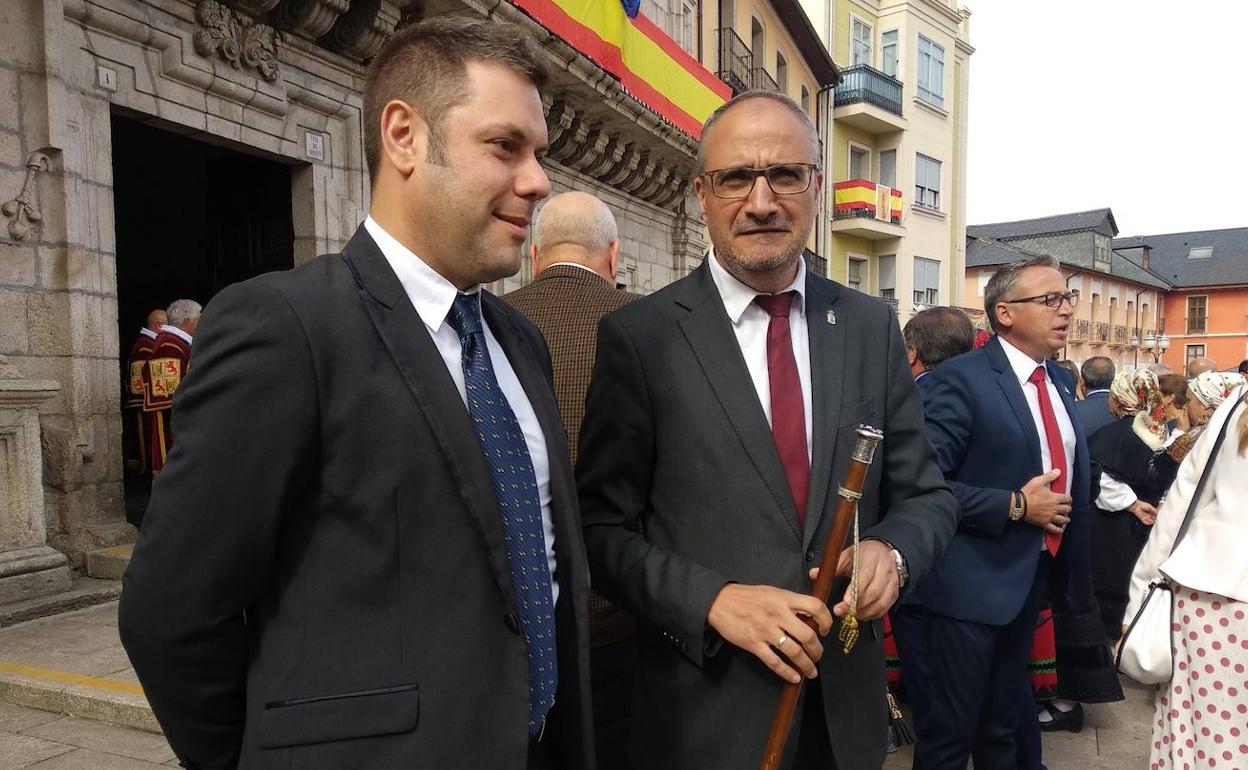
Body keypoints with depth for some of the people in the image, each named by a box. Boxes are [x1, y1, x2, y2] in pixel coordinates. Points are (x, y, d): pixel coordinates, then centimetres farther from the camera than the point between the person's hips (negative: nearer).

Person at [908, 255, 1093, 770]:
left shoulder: (1060, 381, 8)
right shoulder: (961, 379, -18)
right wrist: (1016, 506, -21)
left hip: (1037, 577, 8)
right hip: (974, 582, -8)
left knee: (1007, 724, 25)